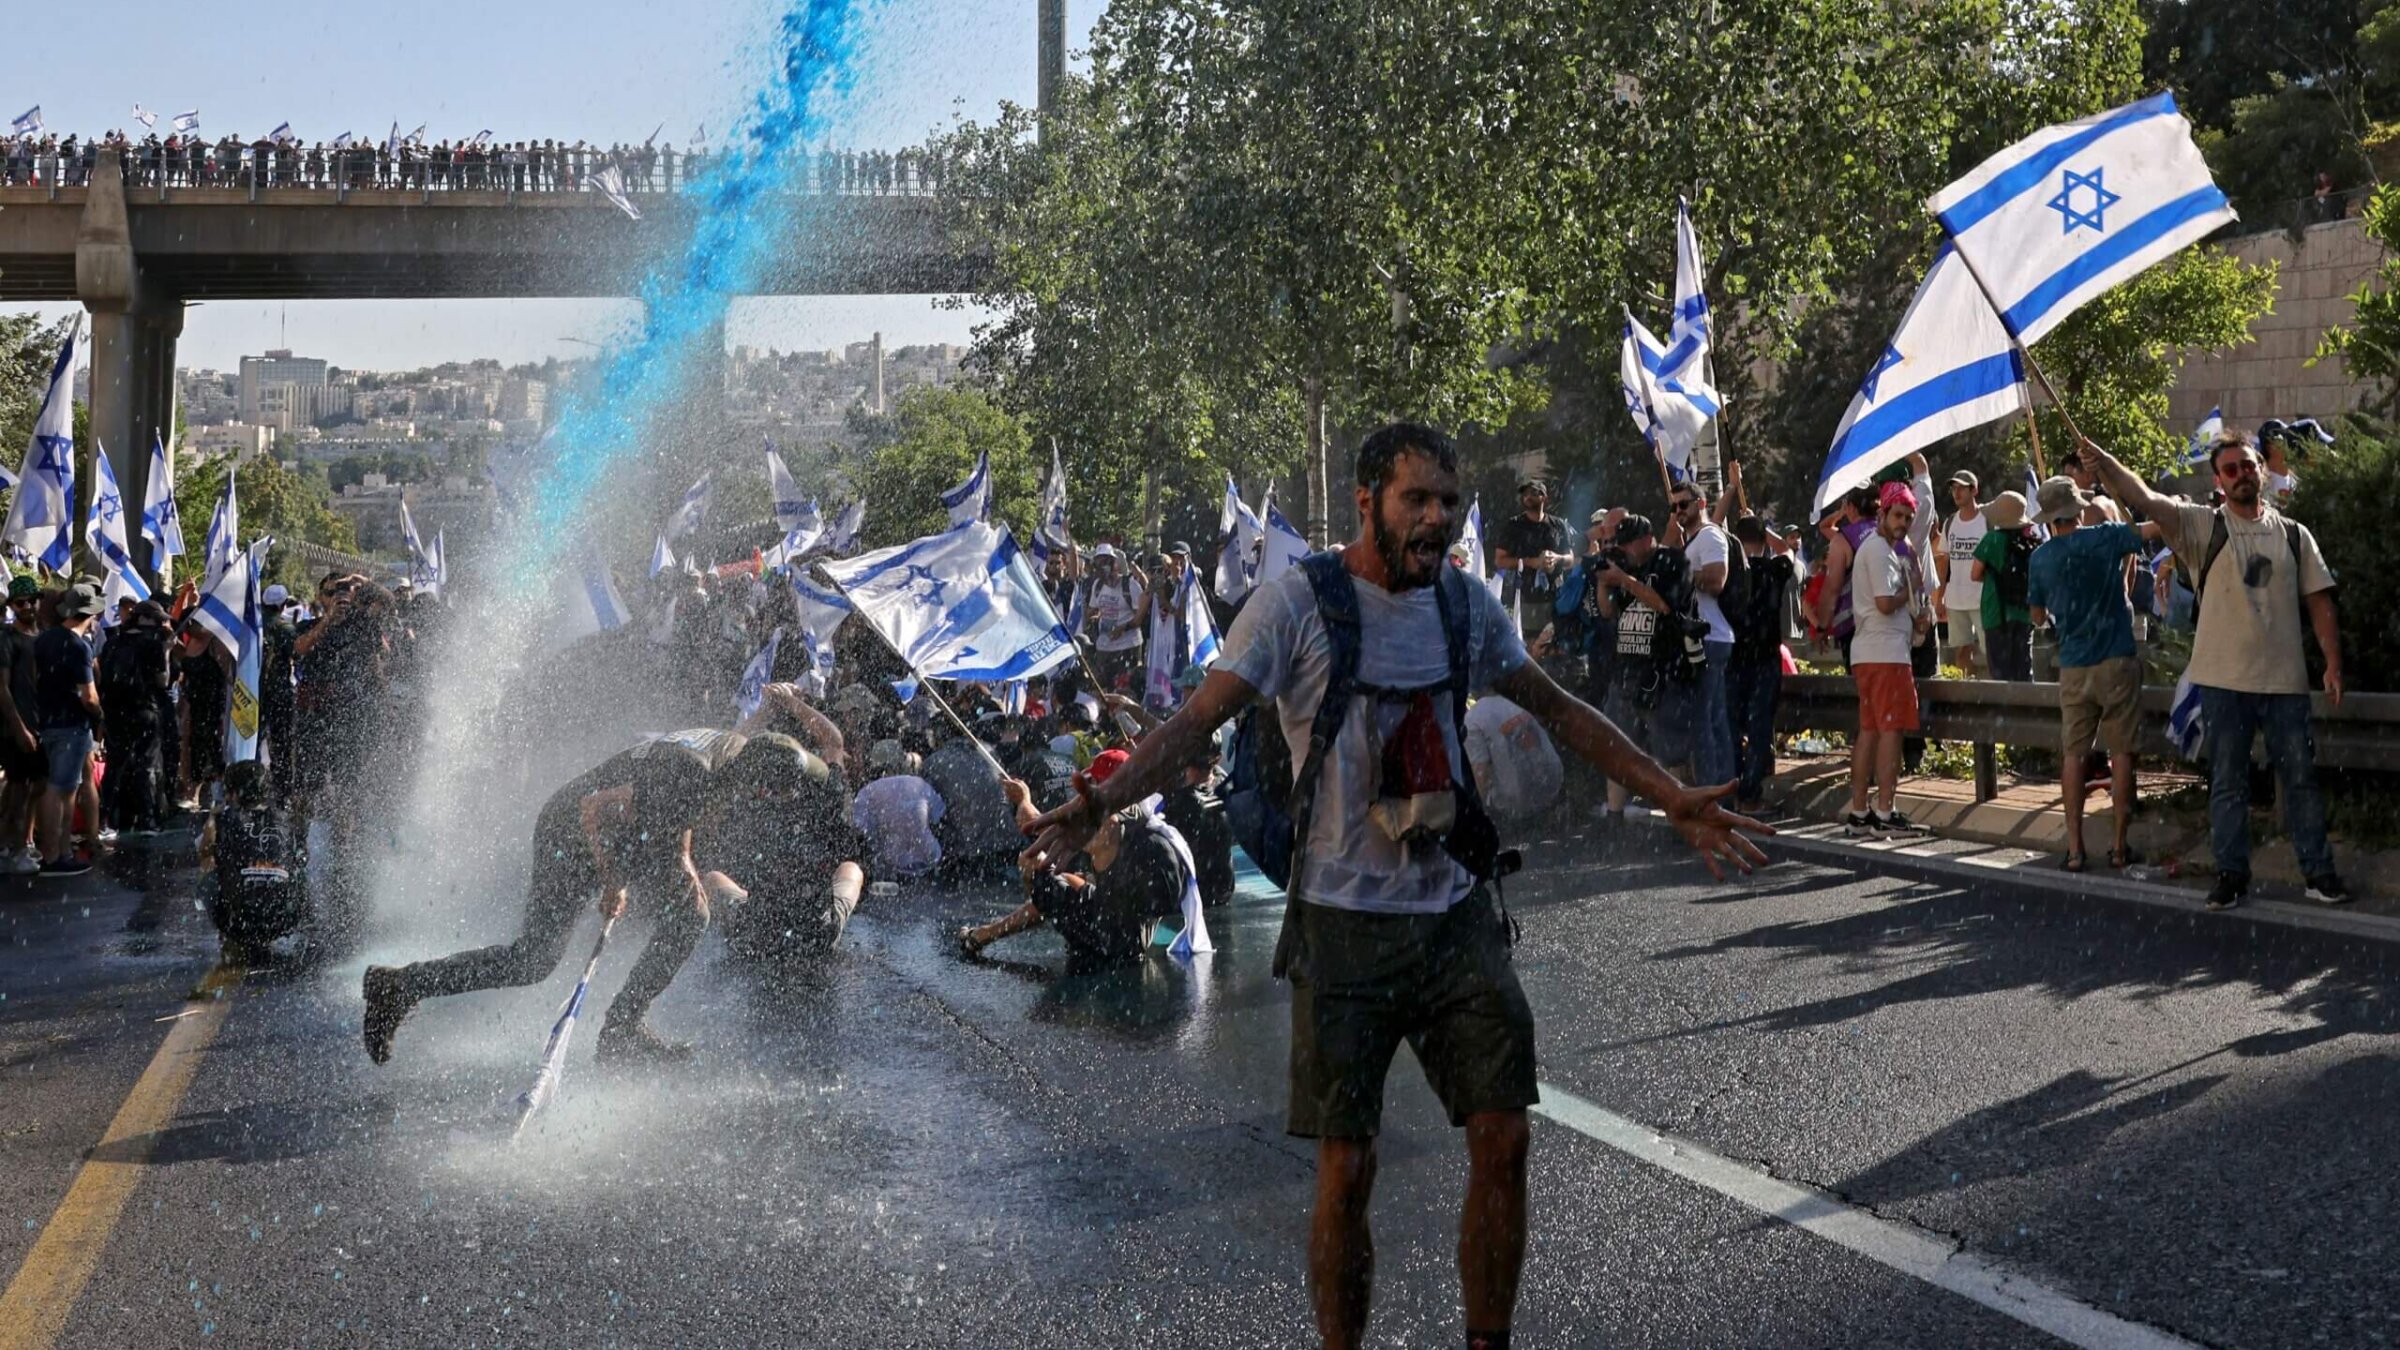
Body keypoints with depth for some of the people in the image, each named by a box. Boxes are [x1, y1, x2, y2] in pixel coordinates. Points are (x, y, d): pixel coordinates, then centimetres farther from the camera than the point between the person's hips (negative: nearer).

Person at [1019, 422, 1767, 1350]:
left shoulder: (1465, 604, 7)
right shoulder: (1298, 602, -9)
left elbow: (1558, 712, 17)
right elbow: (1197, 722, -15)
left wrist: (1674, 800, 14)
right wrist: (1095, 804, -31)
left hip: (1457, 910, 5)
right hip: (1344, 922, -4)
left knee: (1503, 1139, 1)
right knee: (1347, 1169, -2)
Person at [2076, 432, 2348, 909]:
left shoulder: (2294, 535, 7)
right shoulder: (2202, 526, -1)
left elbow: (2319, 603, 8)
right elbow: (2145, 499, -14)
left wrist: (2333, 663, 0)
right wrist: (2102, 461, -28)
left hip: (2285, 680, 2)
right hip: (2223, 681, -1)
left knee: (2300, 777, 7)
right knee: (2227, 782, 6)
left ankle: (2319, 871, 16)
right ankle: (2231, 874, 14)